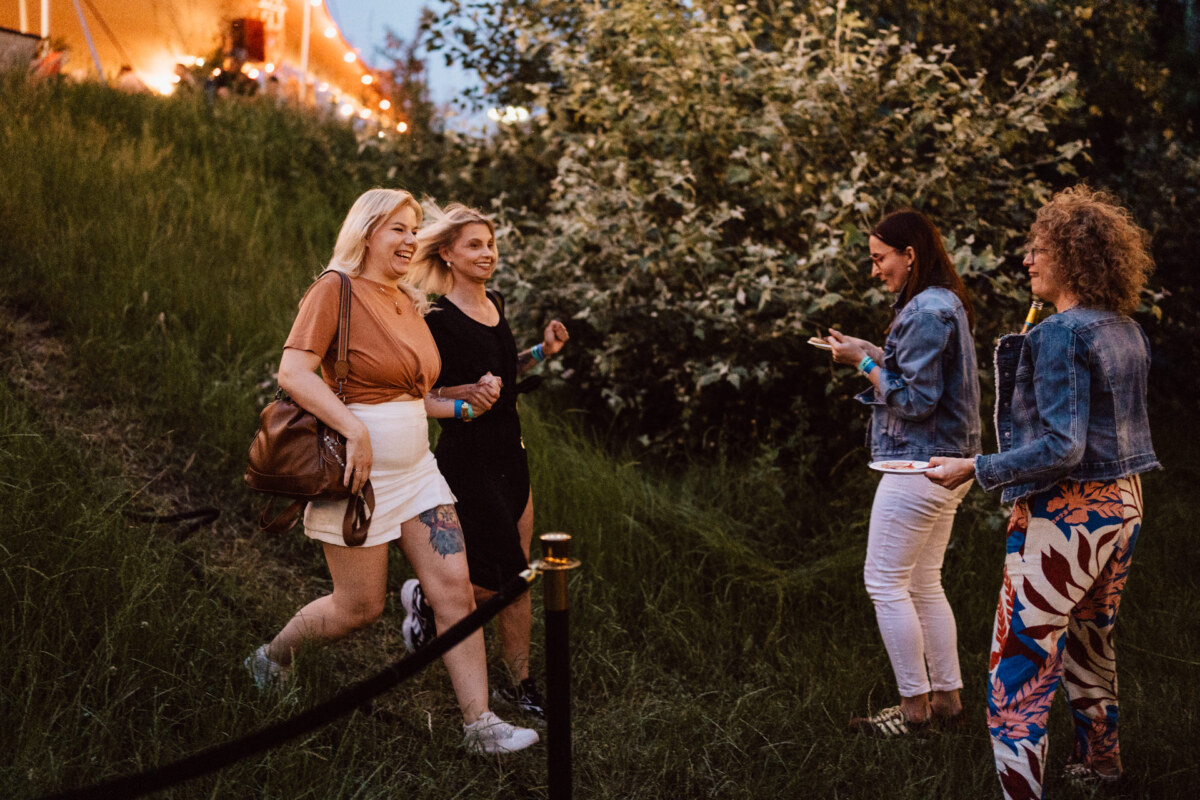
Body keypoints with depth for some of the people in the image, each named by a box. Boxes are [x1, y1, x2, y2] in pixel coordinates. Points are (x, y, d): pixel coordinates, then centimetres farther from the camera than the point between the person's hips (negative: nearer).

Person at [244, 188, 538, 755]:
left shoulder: (410, 303, 14)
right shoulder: (335, 291, -10)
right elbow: (293, 372, -21)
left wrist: (460, 408, 9)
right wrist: (355, 430, -30)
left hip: (415, 467, 7)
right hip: (358, 472, -7)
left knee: (454, 591, -1)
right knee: (360, 607, 2)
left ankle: (480, 725, 4)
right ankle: (271, 658, 30)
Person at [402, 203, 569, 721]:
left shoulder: (495, 305, 10)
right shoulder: (438, 319, -14)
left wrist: (542, 351, 8)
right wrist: (469, 394, -27)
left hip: (508, 454, 8)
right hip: (466, 458, -8)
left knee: (514, 580, 9)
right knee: (497, 581, -3)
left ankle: (519, 684, 21)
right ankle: (423, 598, 25)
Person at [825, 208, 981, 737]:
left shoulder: (927, 312, -18)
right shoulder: (945, 303, 14)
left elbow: (915, 400, -20)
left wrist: (864, 362, -11)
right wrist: (873, 355, 9)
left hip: (920, 464, -10)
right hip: (945, 462, 10)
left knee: (885, 582, -2)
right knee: (924, 584, 15)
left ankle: (914, 707, 4)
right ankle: (947, 698, 20)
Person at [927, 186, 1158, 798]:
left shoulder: (1061, 333, -19)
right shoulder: (1127, 330, 8)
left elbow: (1062, 447, -24)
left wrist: (977, 470, -20)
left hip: (1065, 515, -10)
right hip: (1122, 505, 10)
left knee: (1015, 681, -6)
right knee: (1090, 644, 29)